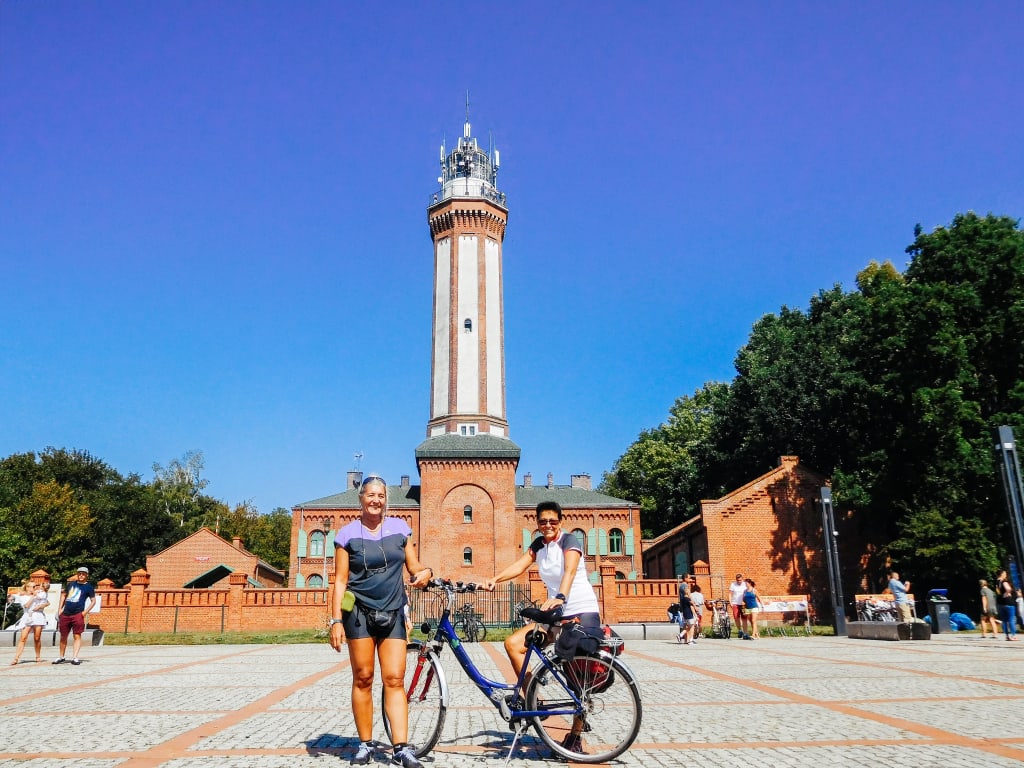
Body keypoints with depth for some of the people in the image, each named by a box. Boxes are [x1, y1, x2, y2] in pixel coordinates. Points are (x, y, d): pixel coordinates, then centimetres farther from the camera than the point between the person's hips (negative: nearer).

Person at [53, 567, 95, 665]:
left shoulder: (89, 587, 1)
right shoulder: (71, 584, 13)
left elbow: (93, 601, 0)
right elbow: (64, 595, 22)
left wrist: (85, 612, -10)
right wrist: (60, 608, 11)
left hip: (78, 614, -4)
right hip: (65, 614, 4)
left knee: (77, 636, -7)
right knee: (63, 636, 12)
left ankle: (75, 657, -8)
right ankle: (61, 657, 23)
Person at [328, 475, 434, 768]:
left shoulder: (400, 528, 6)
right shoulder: (348, 534, 0)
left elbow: (413, 565, 9)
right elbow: (340, 581, -1)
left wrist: (425, 572, -14)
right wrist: (336, 620, -7)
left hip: (392, 613, 2)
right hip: (359, 613, -1)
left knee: (395, 680, -2)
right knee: (363, 678, 3)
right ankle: (366, 744, 16)